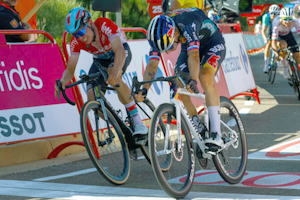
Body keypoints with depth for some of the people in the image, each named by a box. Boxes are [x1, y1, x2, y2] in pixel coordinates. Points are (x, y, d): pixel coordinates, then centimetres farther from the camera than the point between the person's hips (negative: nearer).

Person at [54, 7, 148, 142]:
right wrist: (63, 81, -46)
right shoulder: (76, 41, -23)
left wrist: (114, 73, -68)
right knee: (93, 100, -17)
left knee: (113, 79, -39)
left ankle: (139, 124, -31)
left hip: (120, 53, -5)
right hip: (101, 60, 5)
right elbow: (70, 68, -22)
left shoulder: (105, 25, -37)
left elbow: (119, 51, -49)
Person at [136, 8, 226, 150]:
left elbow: (194, 55, -51)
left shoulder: (188, 23, -40)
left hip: (213, 43, -6)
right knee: (180, 87, -11)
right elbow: (152, 64, -25)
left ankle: (216, 135, -35)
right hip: (189, 46, 6)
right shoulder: (160, 33, -22)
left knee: (205, 78, -30)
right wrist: (144, 89, -39)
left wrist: (193, 80, -65)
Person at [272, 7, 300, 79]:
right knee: (283, 45, -37)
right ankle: (284, 68, -18)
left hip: (288, 35, 3)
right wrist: (277, 54, -51)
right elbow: (274, 42, -40)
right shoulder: (276, 23, -38)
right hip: (278, 36, -3)